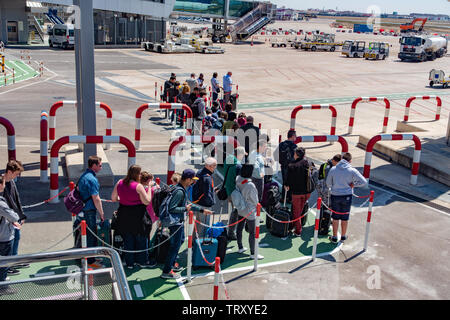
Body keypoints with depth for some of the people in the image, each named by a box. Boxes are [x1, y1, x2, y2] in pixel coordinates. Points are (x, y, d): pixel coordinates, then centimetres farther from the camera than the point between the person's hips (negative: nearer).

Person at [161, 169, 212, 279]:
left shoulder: (182, 190, 9)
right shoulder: (179, 192, -23)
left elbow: (187, 204, 20)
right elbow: (171, 208, -27)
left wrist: (202, 210, 21)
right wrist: (185, 209, -20)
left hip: (179, 222, 11)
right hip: (176, 223, -11)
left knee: (180, 240, 24)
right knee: (175, 245, -4)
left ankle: (172, 264, 36)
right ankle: (166, 271, 3)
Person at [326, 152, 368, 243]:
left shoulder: (333, 169, -5)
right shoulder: (352, 171, -9)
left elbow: (328, 184, 3)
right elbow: (364, 182, -10)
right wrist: (353, 184, 0)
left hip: (335, 196, 1)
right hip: (347, 196, -1)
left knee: (335, 217, 13)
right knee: (345, 217, 14)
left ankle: (334, 237, 20)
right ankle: (343, 236, 27)